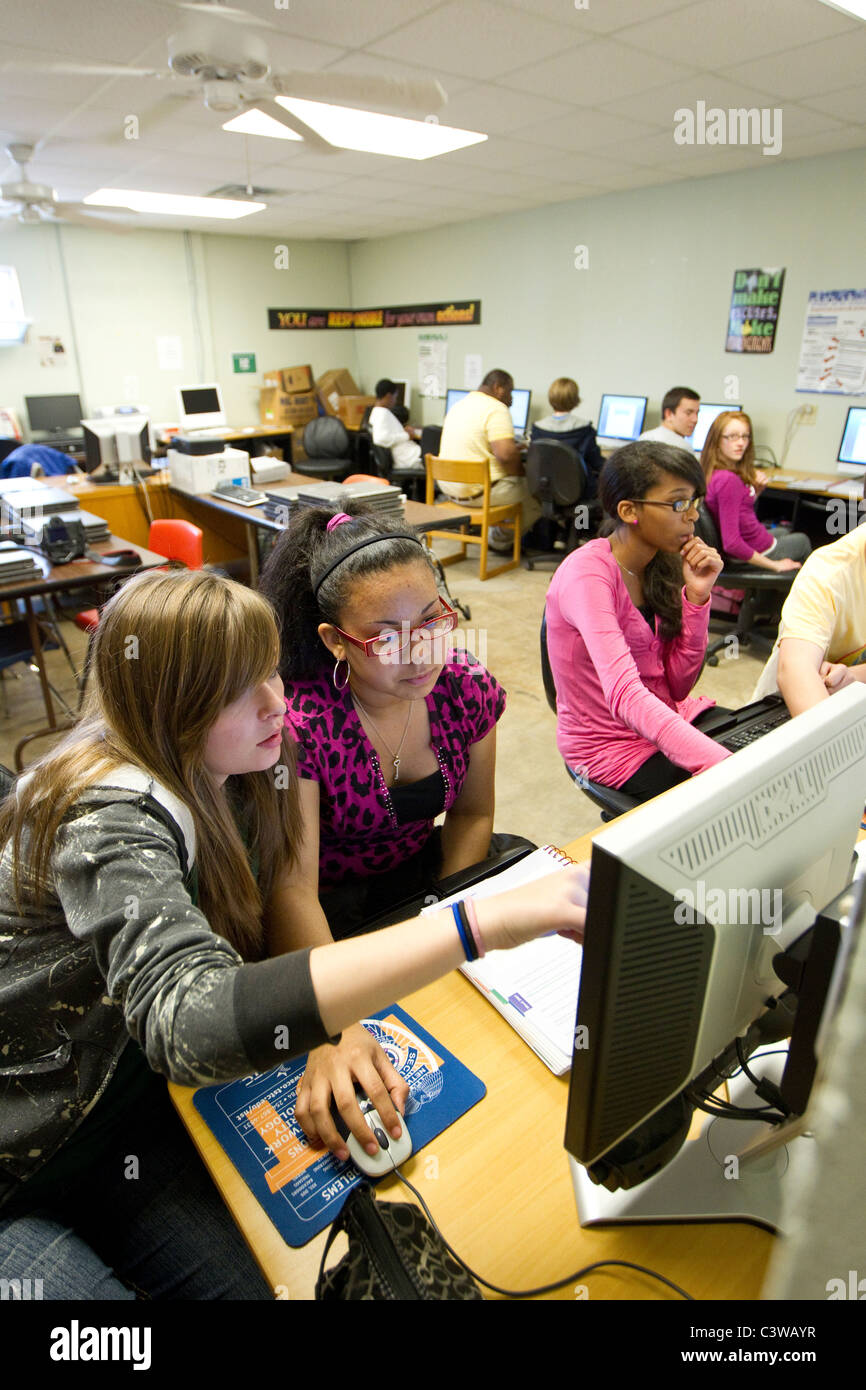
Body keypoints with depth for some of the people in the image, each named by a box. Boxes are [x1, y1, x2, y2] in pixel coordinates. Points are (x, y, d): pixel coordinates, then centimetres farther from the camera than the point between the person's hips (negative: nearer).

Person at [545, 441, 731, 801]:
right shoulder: (587, 574, -22)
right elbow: (625, 697, -36)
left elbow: (677, 685, -2)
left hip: (668, 719, 7)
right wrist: (725, 766, -45)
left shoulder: (661, 564, 1)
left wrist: (696, 596, -13)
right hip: (611, 744, -7)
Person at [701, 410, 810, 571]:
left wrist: (755, 490, -5)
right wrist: (774, 565, -26)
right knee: (802, 540, 26)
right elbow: (731, 543, -37)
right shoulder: (728, 480, -32)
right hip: (759, 550, -8)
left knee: (783, 532, 40)